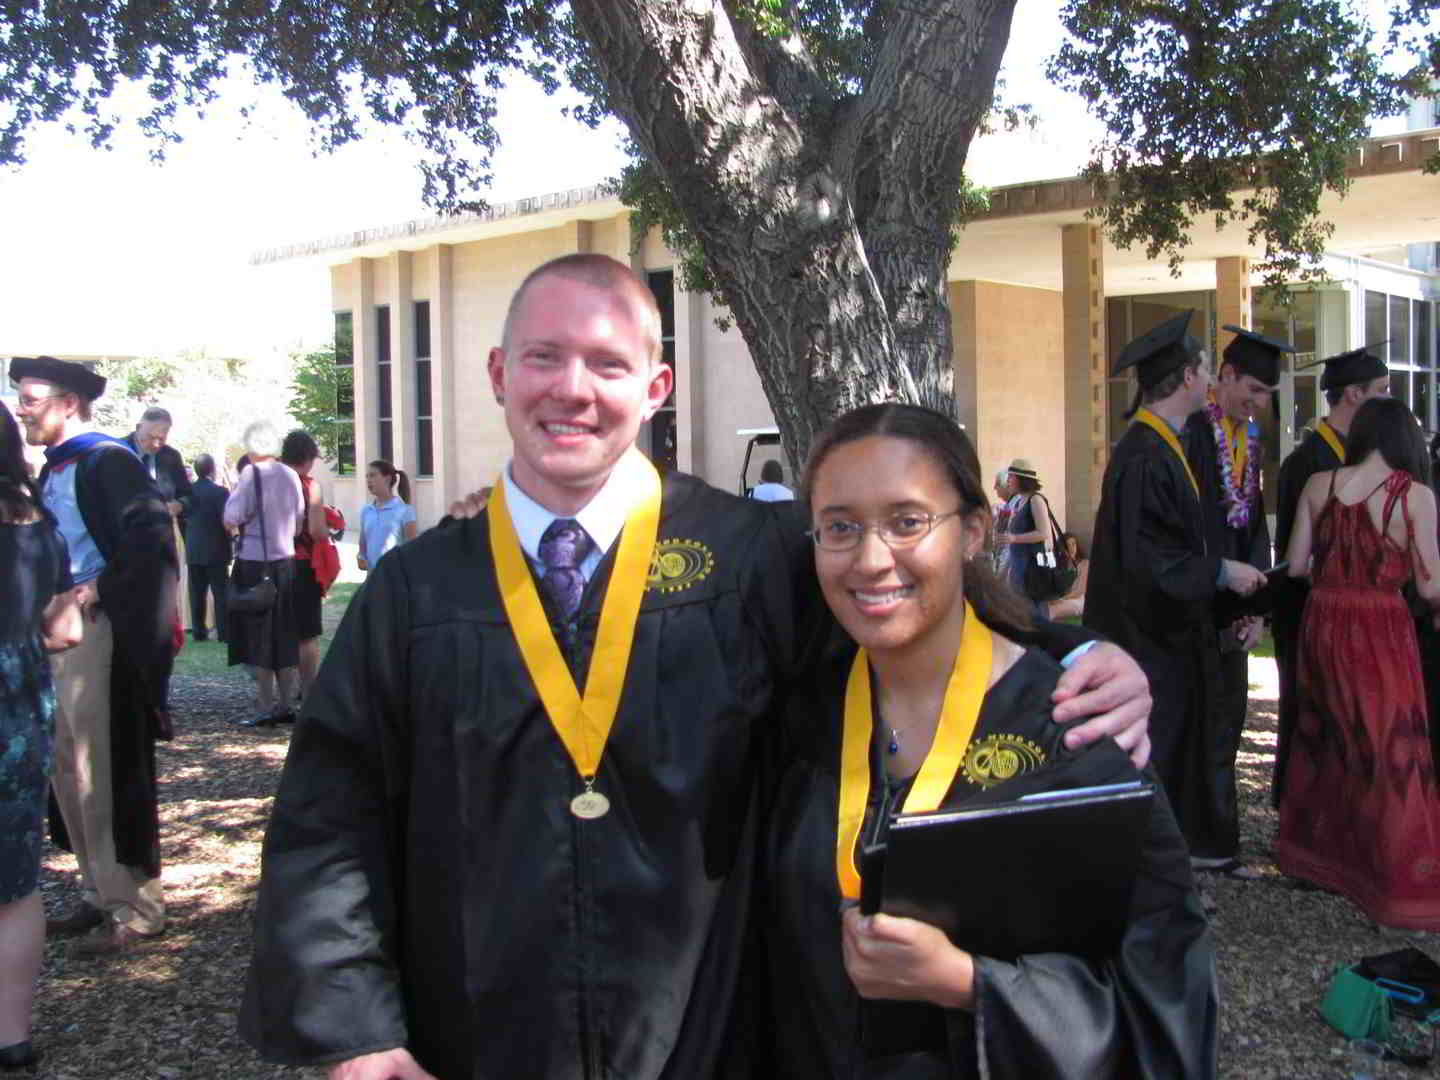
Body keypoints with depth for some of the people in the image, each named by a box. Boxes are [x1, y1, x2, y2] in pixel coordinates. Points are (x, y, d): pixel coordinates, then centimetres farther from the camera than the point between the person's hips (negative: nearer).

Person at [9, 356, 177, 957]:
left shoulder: (107, 462, -11)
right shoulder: (54, 470, 15)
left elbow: (153, 538, -22)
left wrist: (100, 589, -18)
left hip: (97, 633, -9)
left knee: (106, 771, -4)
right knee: (68, 771, 13)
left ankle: (134, 910, 6)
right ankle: (101, 894, 25)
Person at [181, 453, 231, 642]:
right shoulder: (220, 492, -13)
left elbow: (182, 517, 8)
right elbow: (227, 521, -13)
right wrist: (229, 542, 3)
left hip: (193, 551, 4)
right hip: (216, 550, -4)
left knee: (197, 594, 8)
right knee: (221, 593, 1)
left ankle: (198, 631, 9)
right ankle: (223, 632, -1)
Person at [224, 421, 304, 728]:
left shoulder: (252, 473, -12)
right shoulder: (291, 475, 5)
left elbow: (231, 518, -14)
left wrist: (233, 492, 2)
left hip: (255, 564, -5)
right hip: (286, 561, 5)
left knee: (259, 638, 2)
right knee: (285, 636, 12)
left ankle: (266, 708, 3)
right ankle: (285, 704, 17)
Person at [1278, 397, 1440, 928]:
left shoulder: (1318, 485, -1)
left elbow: (1294, 566, 2)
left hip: (1321, 624, 4)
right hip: (1380, 632, -4)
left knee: (1324, 738, 21)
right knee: (1390, 752, 5)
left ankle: (1312, 849, 35)